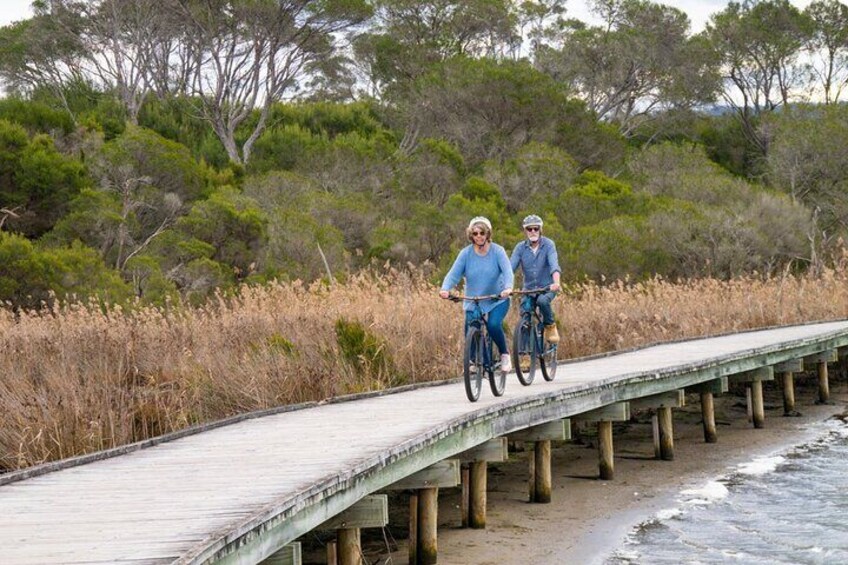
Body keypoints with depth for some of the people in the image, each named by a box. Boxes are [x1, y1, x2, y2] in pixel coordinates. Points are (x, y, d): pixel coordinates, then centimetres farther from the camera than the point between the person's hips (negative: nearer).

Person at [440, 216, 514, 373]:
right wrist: (445, 289, -33)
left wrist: (508, 288, -41)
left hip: (498, 300, -2)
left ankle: (504, 354, 0)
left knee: (493, 325, -26)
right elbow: (454, 273, -12)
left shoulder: (497, 251, -9)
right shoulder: (466, 253, -5)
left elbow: (507, 271, -20)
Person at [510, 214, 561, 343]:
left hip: (547, 287, -3)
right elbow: (510, 267, -10)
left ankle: (550, 326, -8)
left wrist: (556, 282, -43)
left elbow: (554, 264, -24)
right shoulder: (520, 248, -2)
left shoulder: (548, 245, -10)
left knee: (542, 301, -33)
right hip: (529, 288, 3)